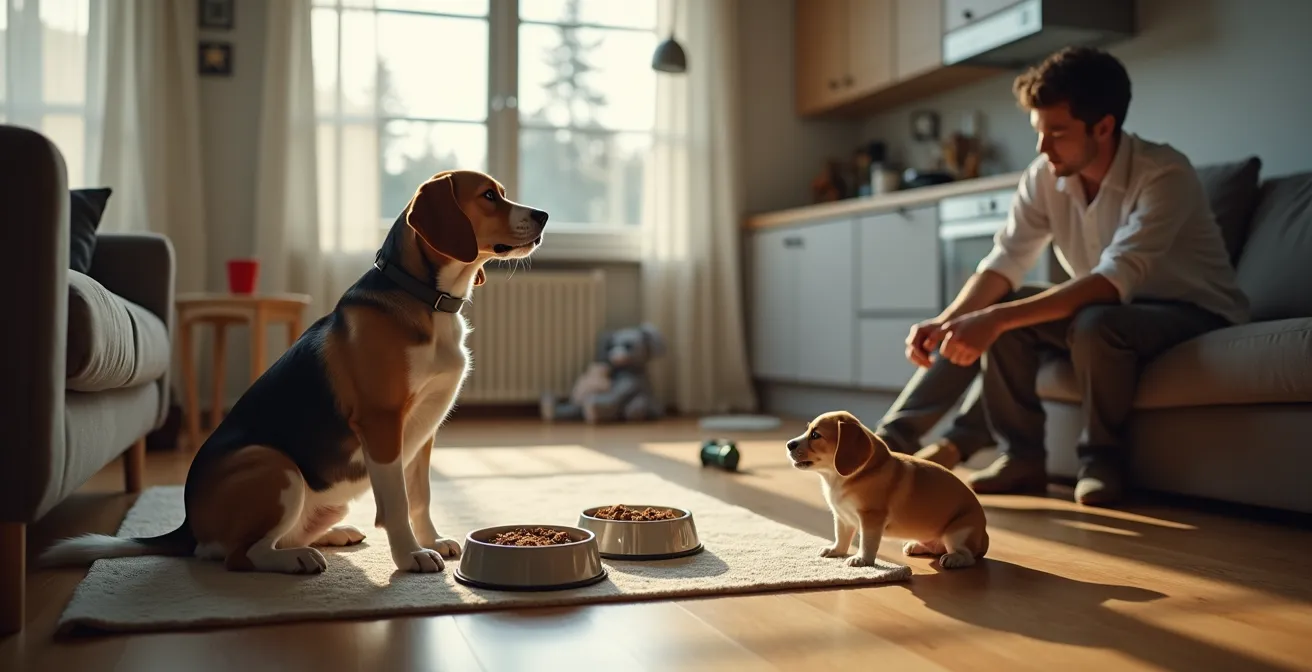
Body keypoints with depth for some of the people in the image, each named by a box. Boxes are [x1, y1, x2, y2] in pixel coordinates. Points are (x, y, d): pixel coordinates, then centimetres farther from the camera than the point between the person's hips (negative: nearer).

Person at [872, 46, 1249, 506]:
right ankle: (1021, 456, -7)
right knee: (996, 313, -15)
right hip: (1110, 310, 6)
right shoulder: (1045, 175, -9)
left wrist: (997, 319, -47)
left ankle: (1103, 461, -13)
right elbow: (1005, 262, -14)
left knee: (1096, 323, -36)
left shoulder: (1164, 174, -27)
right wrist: (946, 321, -34)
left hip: (1194, 311, -6)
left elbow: (1114, 279, -38)